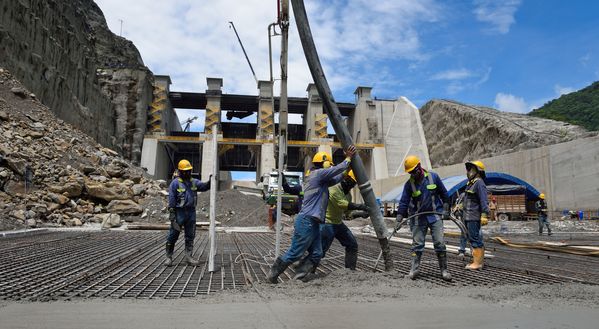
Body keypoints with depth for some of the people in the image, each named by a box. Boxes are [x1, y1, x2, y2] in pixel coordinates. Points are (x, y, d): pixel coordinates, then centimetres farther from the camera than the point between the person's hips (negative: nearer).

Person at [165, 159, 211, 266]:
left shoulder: (194, 182, 10)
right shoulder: (175, 183, -5)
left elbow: (204, 186, -1)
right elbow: (171, 199, -8)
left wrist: (210, 181, -21)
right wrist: (171, 214, -13)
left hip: (191, 212, 5)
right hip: (179, 212, -5)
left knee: (190, 236, 8)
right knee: (173, 235, 2)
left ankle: (189, 257, 15)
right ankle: (169, 257, 14)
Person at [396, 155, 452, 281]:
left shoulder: (433, 177, -5)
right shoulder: (409, 184, -5)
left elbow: (444, 193, 6)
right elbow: (404, 202, -5)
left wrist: (445, 209, 4)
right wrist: (399, 219, -11)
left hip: (435, 215, 0)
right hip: (418, 218, 1)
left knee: (439, 243, -1)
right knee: (417, 243, 2)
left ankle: (444, 269, 8)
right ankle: (415, 268, 9)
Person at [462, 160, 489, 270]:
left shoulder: (479, 183, -13)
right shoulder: (471, 183, 17)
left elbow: (484, 201, -19)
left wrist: (484, 215, -25)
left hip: (474, 217, -10)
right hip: (468, 217, 10)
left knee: (475, 238, -8)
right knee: (473, 238, 14)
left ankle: (477, 263, -5)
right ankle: (477, 261, 21)